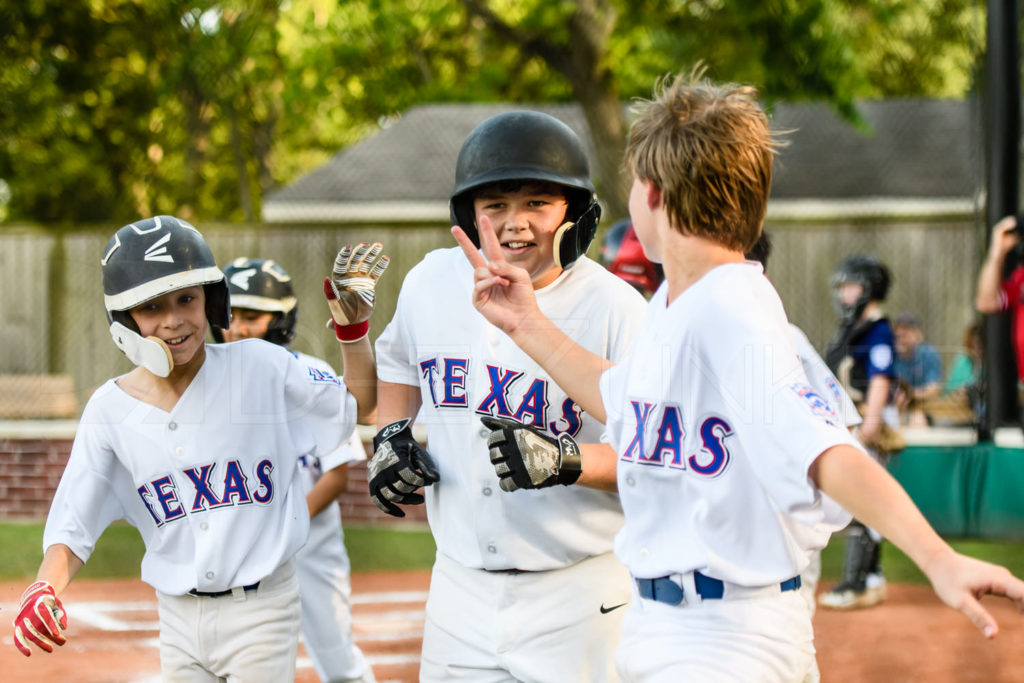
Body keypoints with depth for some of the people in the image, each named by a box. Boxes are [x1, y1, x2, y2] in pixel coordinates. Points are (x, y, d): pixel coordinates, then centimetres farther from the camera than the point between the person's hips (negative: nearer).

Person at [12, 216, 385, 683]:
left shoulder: (262, 369, -7)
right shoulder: (110, 410, -3)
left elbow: (359, 406, 7)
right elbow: (71, 527, -2)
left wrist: (352, 327, -8)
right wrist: (42, 591, -22)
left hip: (261, 611, -2)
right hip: (179, 619, 3)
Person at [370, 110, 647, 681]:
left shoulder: (616, 309, -14)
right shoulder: (431, 284, 2)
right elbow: (399, 362, 24)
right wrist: (390, 435, 7)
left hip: (577, 594, -4)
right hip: (460, 586, 4)